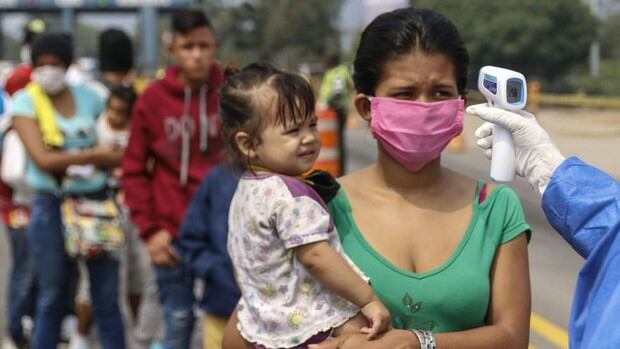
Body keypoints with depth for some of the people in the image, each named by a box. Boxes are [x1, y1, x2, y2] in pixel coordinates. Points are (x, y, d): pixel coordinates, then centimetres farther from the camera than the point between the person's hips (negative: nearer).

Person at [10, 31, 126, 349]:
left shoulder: (89, 97, 7)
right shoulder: (25, 102, -1)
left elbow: (115, 152, 10)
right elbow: (42, 159, -13)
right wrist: (92, 155, -9)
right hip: (51, 206, -2)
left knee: (107, 296, 2)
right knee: (52, 298, 7)